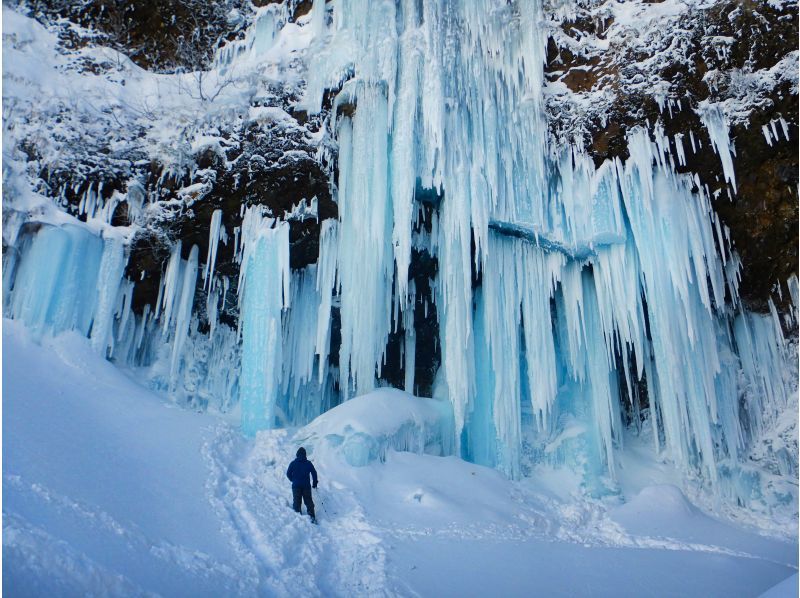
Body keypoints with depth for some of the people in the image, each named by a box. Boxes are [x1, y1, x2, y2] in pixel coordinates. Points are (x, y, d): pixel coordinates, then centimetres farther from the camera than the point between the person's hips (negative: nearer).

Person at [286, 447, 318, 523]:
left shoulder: (293, 463, -2)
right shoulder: (308, 463, -1)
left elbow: (288, 474, 4)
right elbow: (314, 473, 3)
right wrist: (315, 483, 15)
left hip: (296, 486, -1)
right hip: (306, 486, 1)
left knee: (297, 502, 8)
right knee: (308, 502, 6)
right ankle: (312, 517, -1)